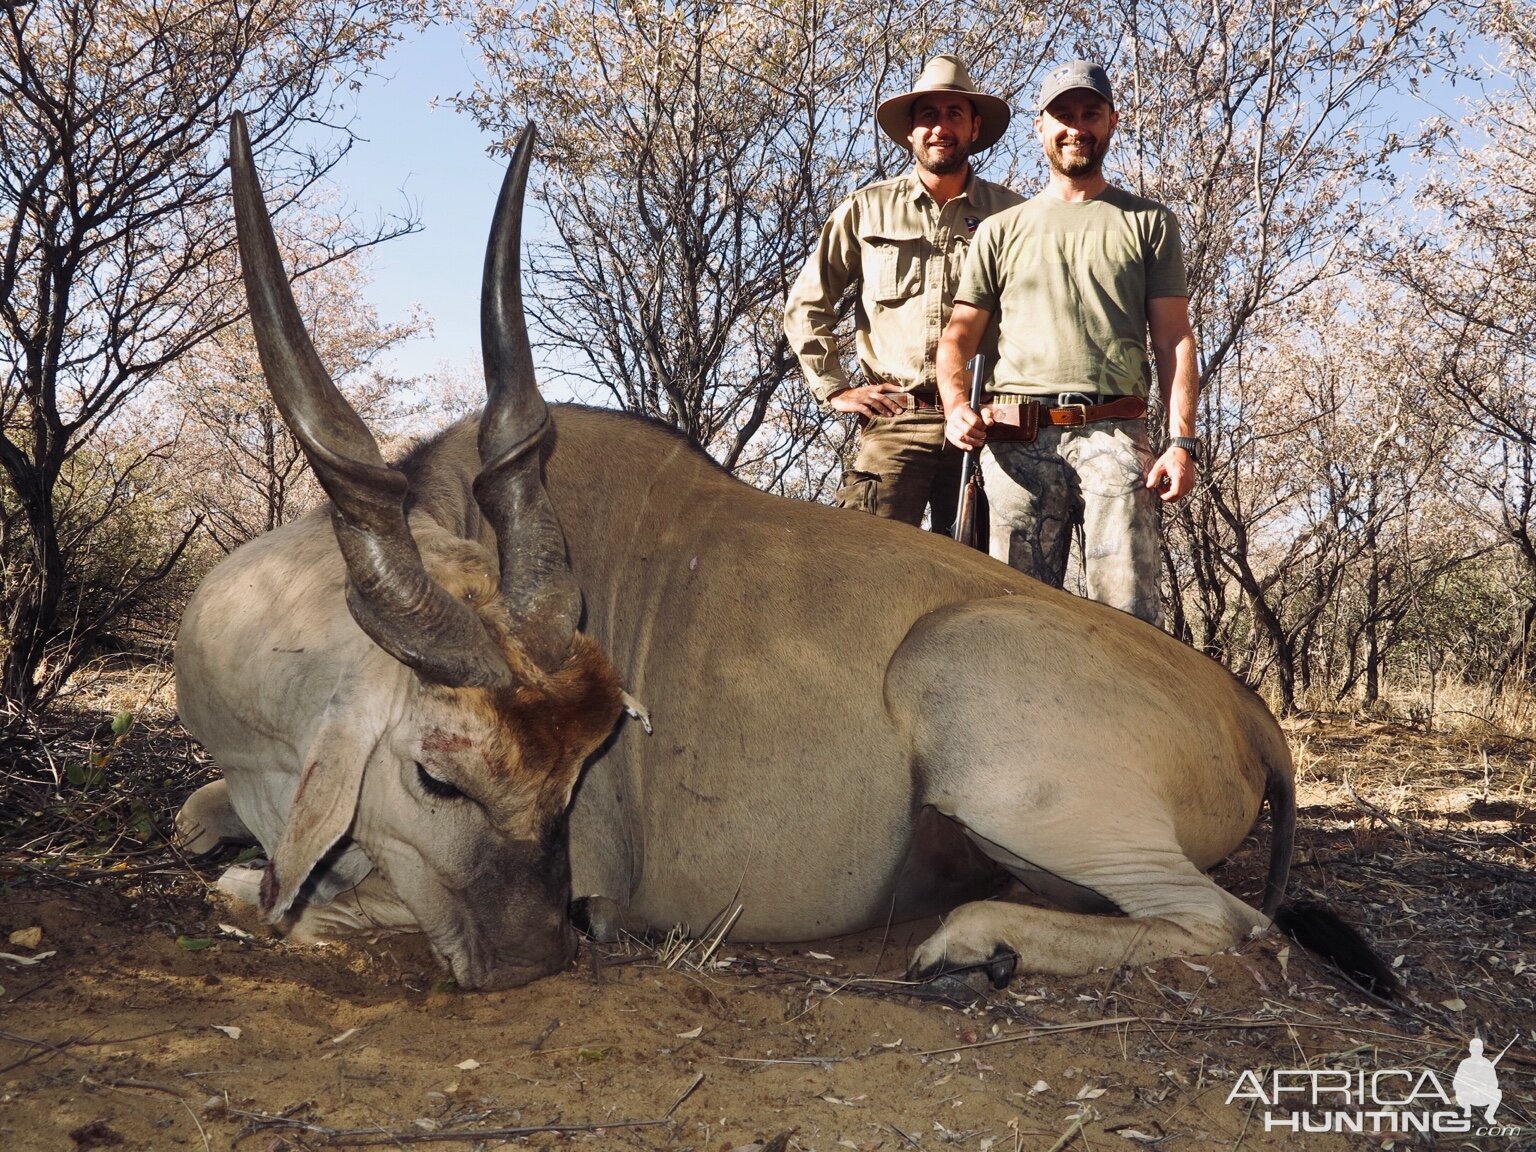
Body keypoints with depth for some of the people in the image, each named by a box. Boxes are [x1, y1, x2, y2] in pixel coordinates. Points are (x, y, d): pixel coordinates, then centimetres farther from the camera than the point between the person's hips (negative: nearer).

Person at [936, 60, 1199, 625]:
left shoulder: (1149, 223, 17)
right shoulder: (1001, 229, 21)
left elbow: (1173, 339, 10)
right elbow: (959, 334, 16)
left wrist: (1182, 441, -3)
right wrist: (956, 405, -5)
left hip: (1114, 436, -1)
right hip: (1016, 440, 1)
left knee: (1128, 614, -10)